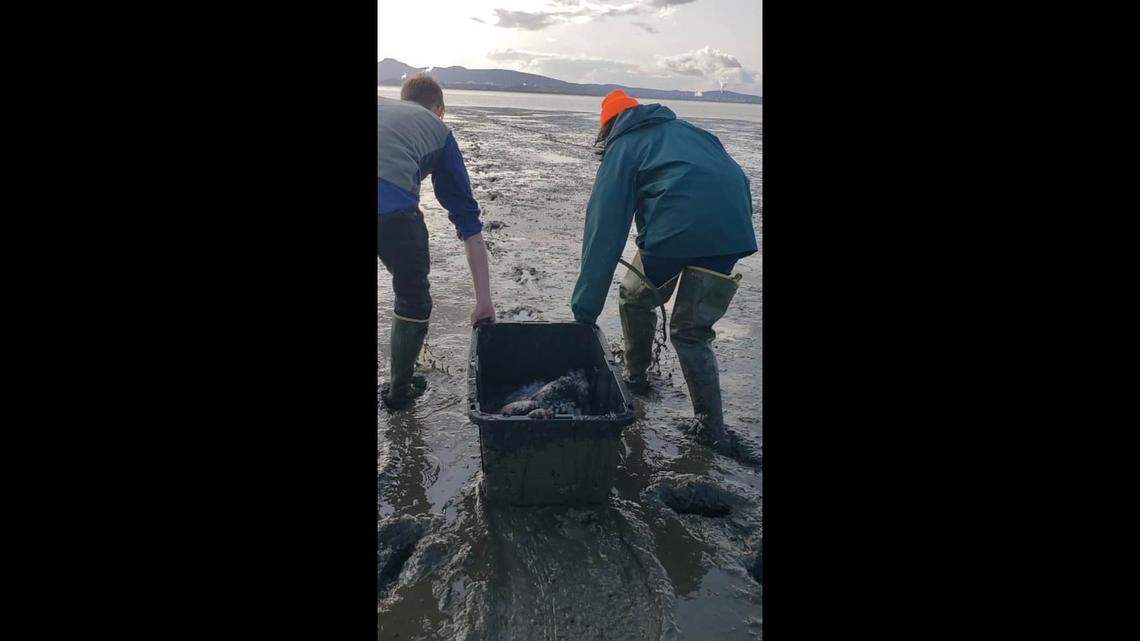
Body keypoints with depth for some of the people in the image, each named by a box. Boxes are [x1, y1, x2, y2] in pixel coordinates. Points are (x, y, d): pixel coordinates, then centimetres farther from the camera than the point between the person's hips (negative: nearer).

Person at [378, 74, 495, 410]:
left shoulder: (380, 104, 33)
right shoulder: (437, 128, 27)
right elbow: (467, 217, 24)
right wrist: (484, 299, 26)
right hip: (392, 206, -2)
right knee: (413, 298, 24)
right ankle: (399, 390, 39)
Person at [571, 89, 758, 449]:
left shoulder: (622, 147, 13)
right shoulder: (687, 130, 30)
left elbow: (604, 231, 4)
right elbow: (737, 180, 23)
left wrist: (584, 309, 3)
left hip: (674, 230, -5)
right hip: (734, 232, 5)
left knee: (636, 301, 25)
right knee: (693, 331, 17)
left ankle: (636, 376, 37)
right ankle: (712, 428, 15)